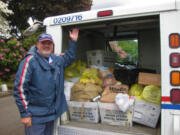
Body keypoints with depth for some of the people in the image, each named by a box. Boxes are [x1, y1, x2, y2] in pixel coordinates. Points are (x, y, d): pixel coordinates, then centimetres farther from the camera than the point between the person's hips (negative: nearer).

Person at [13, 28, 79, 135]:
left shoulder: (57, 60, 8)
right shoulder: (30, 61, -14)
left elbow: (69, 58, 29)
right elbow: (20, 87, -17)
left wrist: (73, 41, 22)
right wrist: (24, 113, -18)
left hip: (52, 112, 7)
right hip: (35, 115, -7)